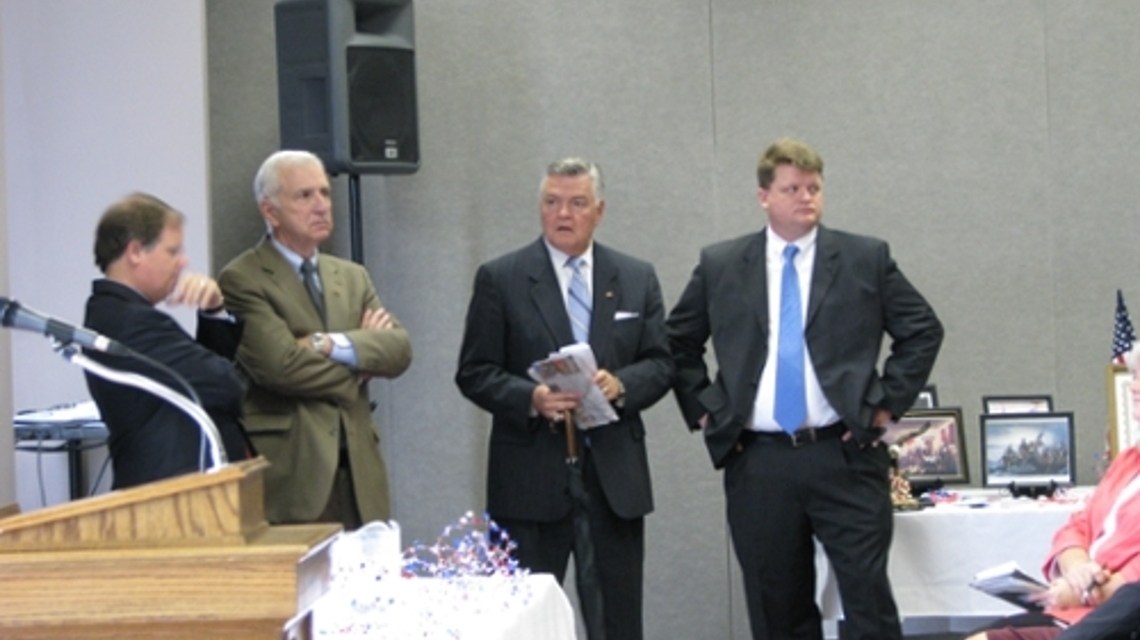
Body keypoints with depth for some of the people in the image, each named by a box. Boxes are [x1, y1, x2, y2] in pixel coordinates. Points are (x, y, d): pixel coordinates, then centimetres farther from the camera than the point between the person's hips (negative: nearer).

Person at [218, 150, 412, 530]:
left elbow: (399, 349, 3)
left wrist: (333, 344, -13)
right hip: (290, 474, -5)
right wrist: (360, 359, -2)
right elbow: (281, 365, -17)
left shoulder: (353, 277, 17)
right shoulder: (242, 281, -4)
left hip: (357, 469, 6)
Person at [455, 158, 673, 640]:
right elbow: (474, 373, -2)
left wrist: (621, 384, -13)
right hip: (530, 477, -2)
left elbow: (660, 364, 8)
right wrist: (530, 398, -19)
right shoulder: (499, 279, 1)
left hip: (615, 474, 3)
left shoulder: (637, 279, 10)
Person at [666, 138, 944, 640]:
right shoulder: (719, 266, 7)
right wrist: (704, 409, 7)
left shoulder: (866, 259, 4)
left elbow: (923, 330, 8)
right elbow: (678, 342, 17)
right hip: (757, 463, 2)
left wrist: (887, 403, 0)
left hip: (844, 455, -1)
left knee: (869, 598, -4)